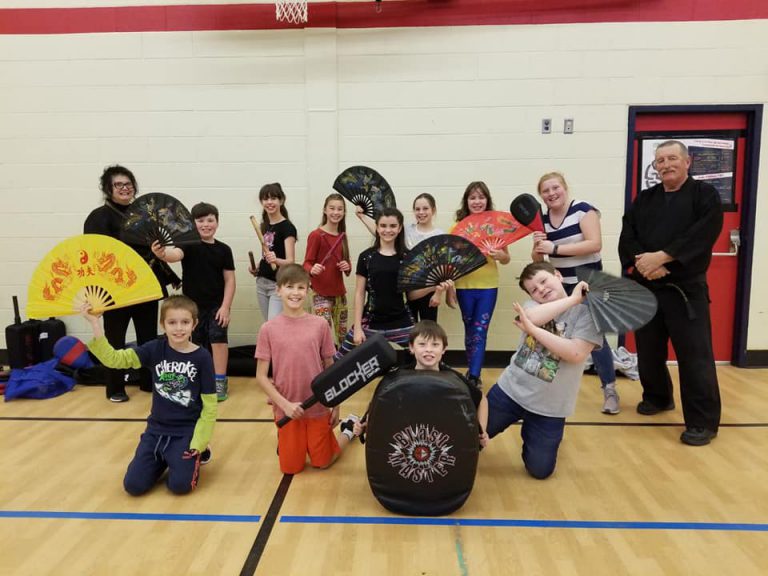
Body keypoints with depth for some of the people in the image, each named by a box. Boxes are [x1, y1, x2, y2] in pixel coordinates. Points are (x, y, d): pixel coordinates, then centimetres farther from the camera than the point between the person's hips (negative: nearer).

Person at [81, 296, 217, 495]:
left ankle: (195, 454, 14)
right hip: (156, 430, 3)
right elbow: (114, 359, -13)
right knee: (134, 485, -4)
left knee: (180, 484, -17)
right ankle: (163, 460, 26)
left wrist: (198, 442, -14)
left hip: (186, 432, -3)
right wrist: (95, 323, -22)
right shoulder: (155, 349, -5)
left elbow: (210, 406, -9)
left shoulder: (202, 357, -13)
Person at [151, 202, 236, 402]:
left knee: (218, 340, -6)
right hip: (192, 305, 0)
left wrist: (226, 306, -8)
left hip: (216, 306, 0)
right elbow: (175, 254, -30)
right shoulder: (189, 244, -7)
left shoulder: (224, 250, -2)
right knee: (195, 343, 12)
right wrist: (162, 254, -53)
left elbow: (229, 279, -1)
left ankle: (220, 381, 7)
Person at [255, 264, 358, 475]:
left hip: (318, 408, 0)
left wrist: (336, 405, 2)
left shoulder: (320, 325, -7)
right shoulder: (268, 329, -8)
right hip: (286, 410, 0)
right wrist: (285, 404, -15)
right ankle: (284, 442, 41)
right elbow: (261, 376, -5)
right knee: (290, 468, 10)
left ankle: (350, 428, 38)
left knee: (322, 463, 13)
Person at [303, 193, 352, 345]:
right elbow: (307, 263, -10)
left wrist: (347, 267, -6)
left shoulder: (342, 236, 9)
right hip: (321, 294, -6)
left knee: (343, 336, 14)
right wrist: (312, 269, -32)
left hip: (339, 293, 6)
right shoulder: (316, 235, -10)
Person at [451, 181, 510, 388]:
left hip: (488, 286, -1)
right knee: (470, 330, 12)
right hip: (464, 285, 1)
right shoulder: (458, 226, 0)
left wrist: (500, 255, -17)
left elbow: (506, 259, 5)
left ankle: (474, 376, 2)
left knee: (480, 331, -1)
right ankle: (473, 372, 25)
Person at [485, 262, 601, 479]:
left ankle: (530, 434, 37)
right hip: (509, 390, 3)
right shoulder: (534, 305, -1)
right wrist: (572, 298, -25)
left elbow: (576, 354, -25)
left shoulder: (587, 311, -11)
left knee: (540, 470, 7)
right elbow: (531, 317, -26)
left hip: (549, 406, -2)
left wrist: (532, 329, -25)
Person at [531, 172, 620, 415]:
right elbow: (538, 259, 9)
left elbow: (595, 244, -25)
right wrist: (537, 248, -14)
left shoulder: (583, 210, -13)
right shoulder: (542, 220, 4)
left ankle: (609, 390, 9)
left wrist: (555, 248, -26)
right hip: (559, 286, 5)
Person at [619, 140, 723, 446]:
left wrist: (660, 257, -21)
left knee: (694, 355, -6)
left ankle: (703, 421, 6)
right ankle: (657, 397, 36)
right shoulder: (643, 199, 11)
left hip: (687, 288, -4)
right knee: (648, 350, 12)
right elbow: (627, 238, 2)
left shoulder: (705, 195, -1)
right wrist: (641, 262, -17)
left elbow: (700, 237, -15)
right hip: (645, 287, 4)